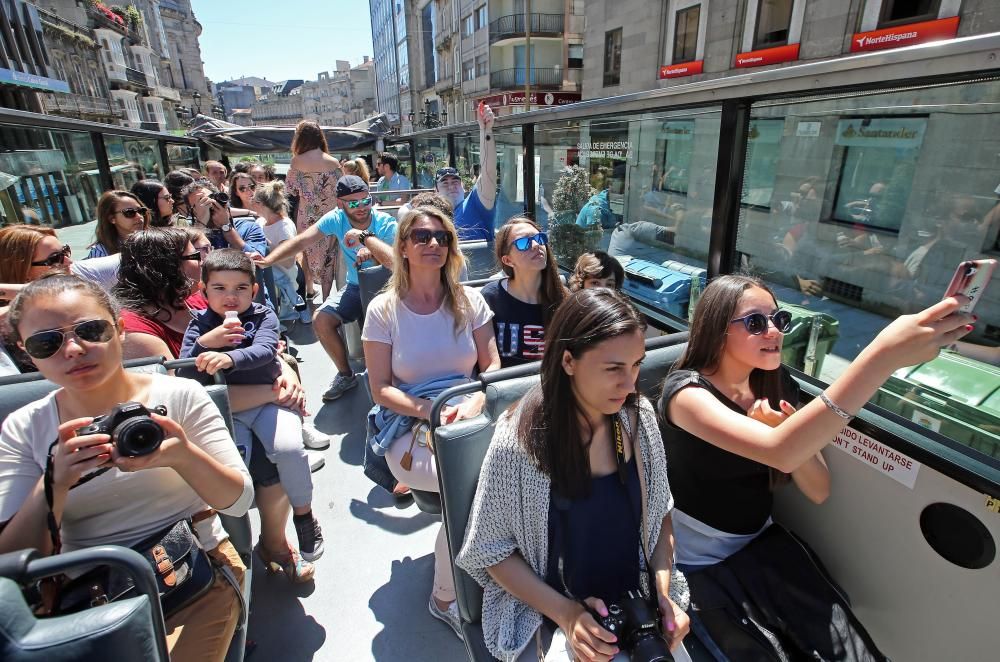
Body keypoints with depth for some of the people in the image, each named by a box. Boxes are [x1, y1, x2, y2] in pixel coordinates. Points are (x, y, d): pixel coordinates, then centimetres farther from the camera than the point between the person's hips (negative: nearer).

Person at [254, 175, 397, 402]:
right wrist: (268, 260, -29)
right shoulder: (336, 219, -6)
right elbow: (301, 240, -15)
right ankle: (346, 375, 11)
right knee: (321, 321, -12)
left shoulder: (386, 224, -19)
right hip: (355, 287, 5)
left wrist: (366, 237, -36)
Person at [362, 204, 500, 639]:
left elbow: (492, 366, 5)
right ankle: (445, 599, -1)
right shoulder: (384, 309, 0)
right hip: (410, 431, -2)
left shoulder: (468, 301, 6)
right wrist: (429, 411, -18)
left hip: (468, 421, 3)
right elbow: (381, 390, -2)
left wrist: (474, 404, -15)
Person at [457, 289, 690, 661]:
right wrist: (566, 614, -19)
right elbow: (491, 551, -11)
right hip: (548, 616, -4)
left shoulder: (639, 417, -9)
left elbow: (660, 514, 5)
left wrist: (664, 592, -6)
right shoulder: (520, 440, -22)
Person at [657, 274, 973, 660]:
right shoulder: (686, 390, -23)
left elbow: (818, 492, -4)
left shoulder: (775, 387, -2)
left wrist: (789, 432, -24)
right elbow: (780, 452, -41)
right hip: (700, 562, -5)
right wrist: (883, 355, -45)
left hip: (761, 543, 5)